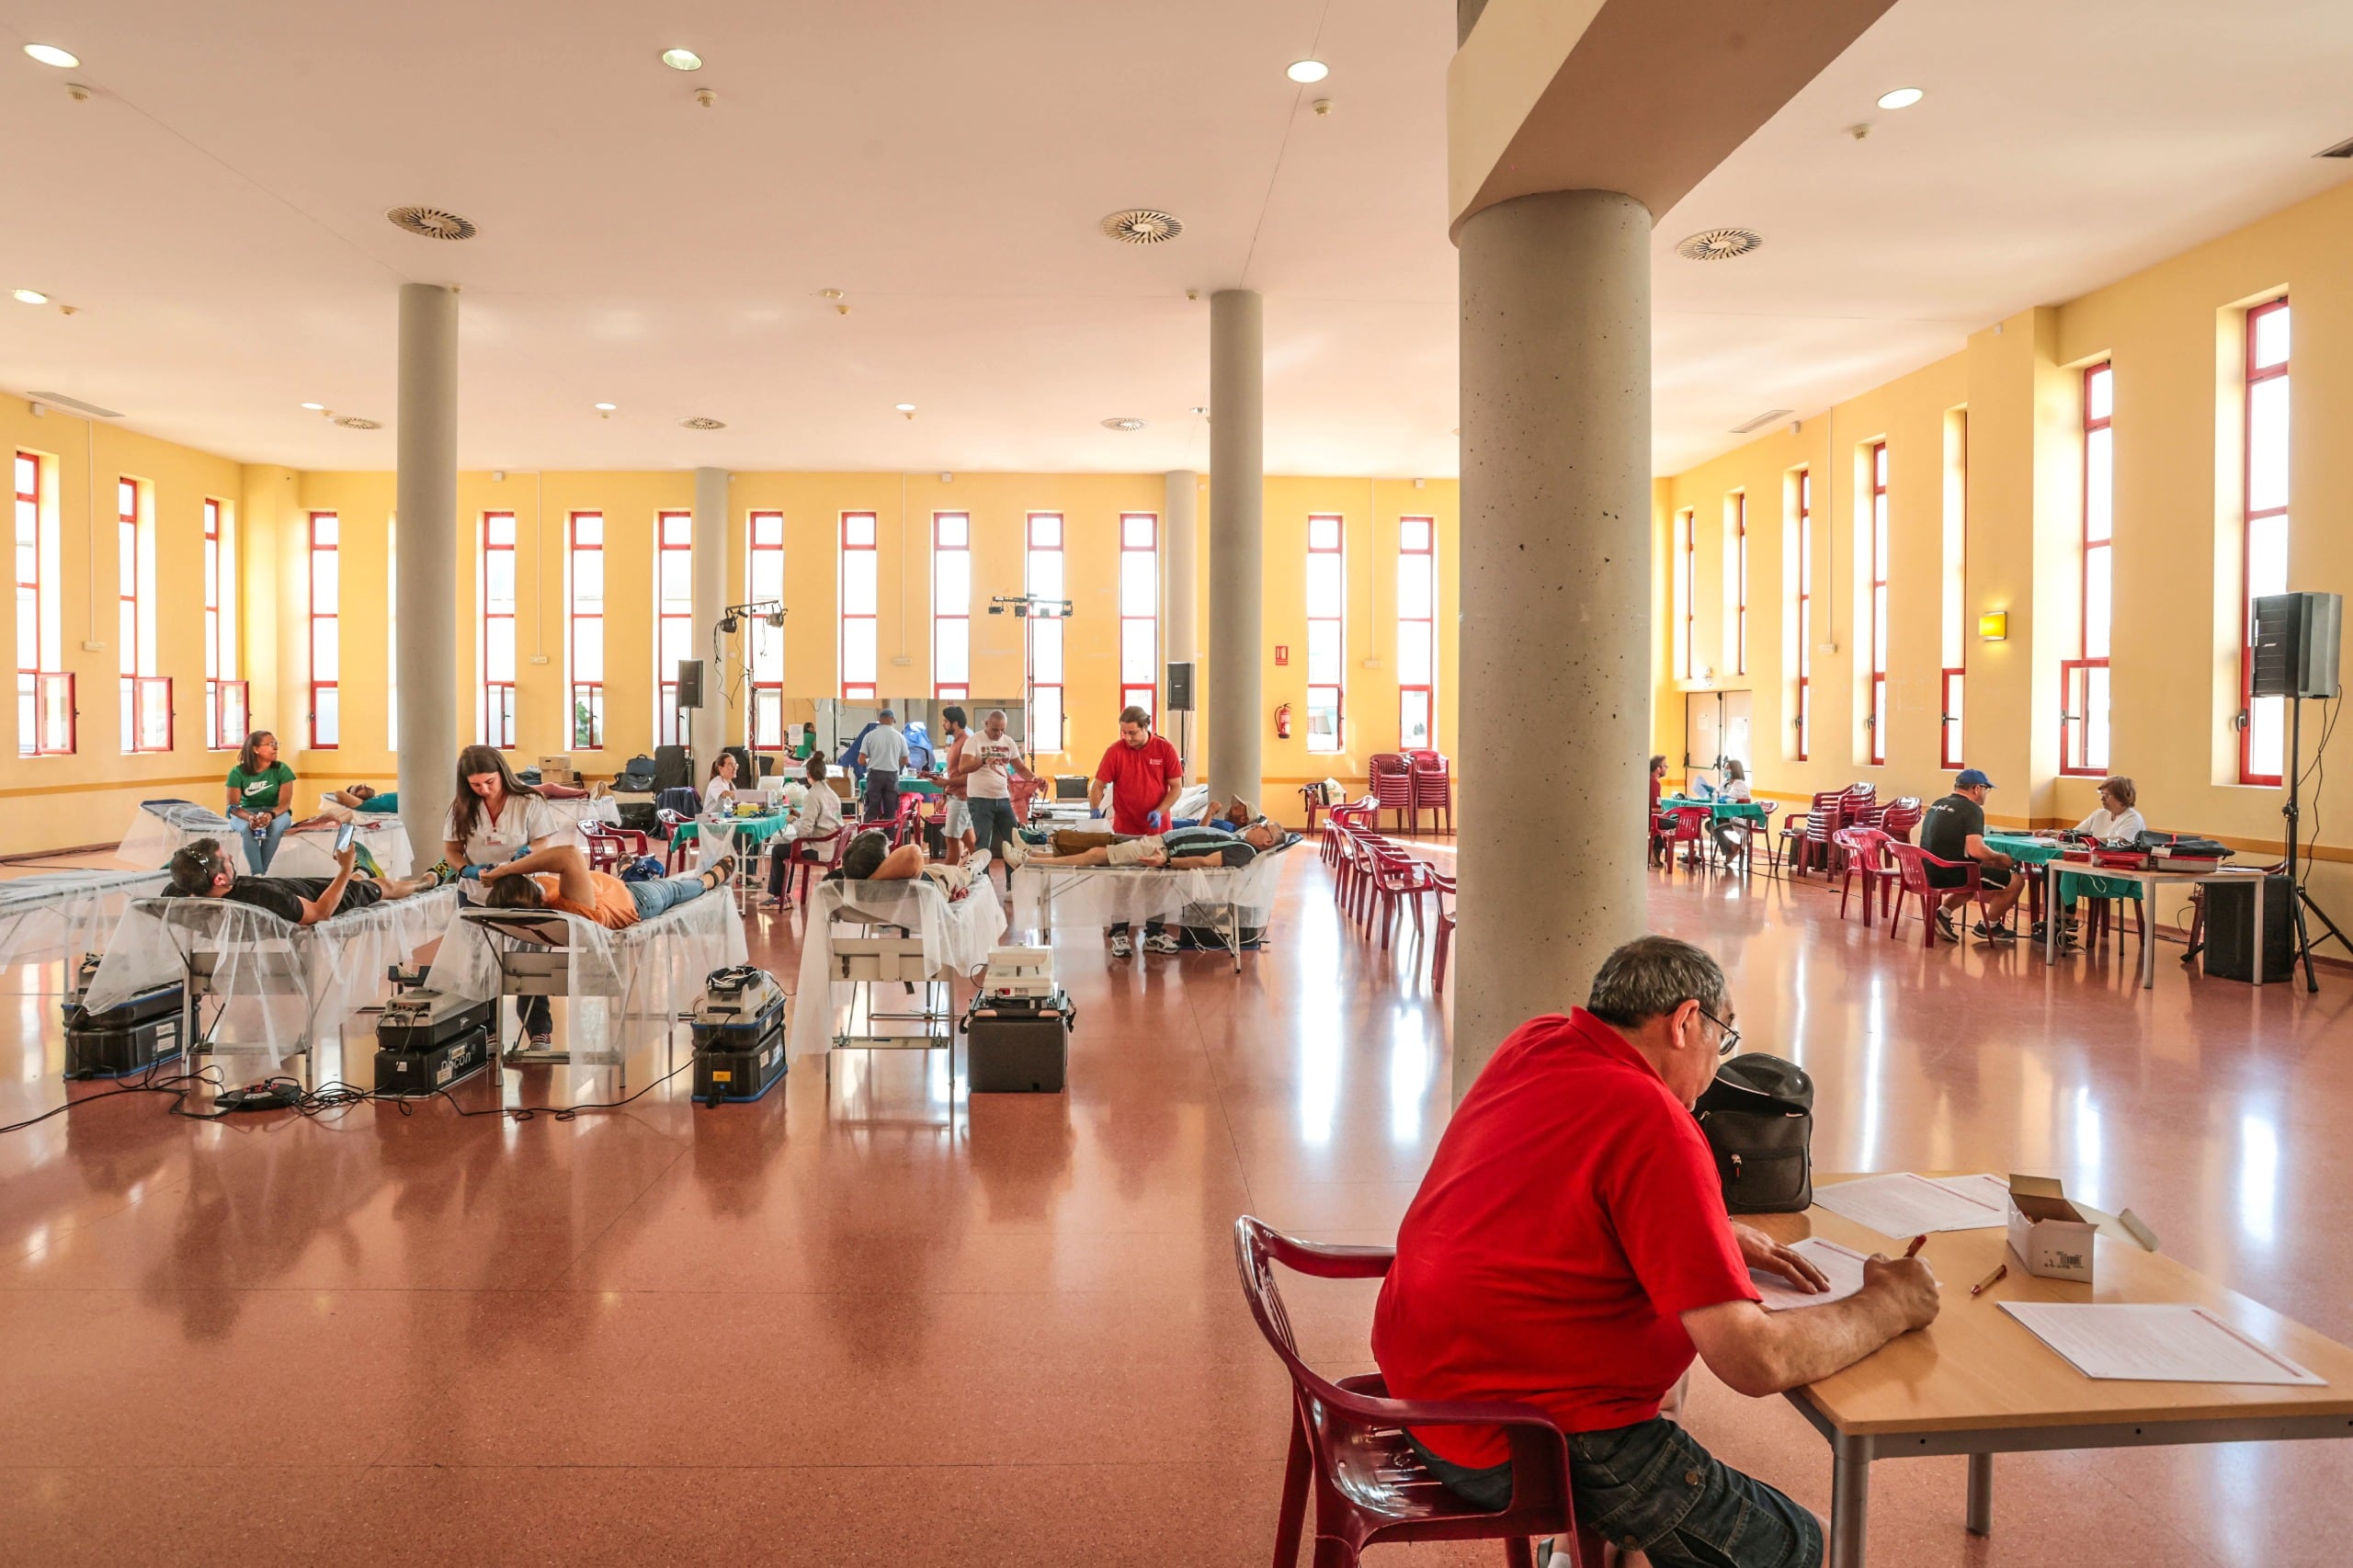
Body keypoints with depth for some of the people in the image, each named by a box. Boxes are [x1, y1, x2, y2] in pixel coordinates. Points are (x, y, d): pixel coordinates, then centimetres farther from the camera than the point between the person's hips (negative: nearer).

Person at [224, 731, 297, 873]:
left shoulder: (282, 770, -8)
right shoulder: (237, 772, -7)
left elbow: (285, 803, -15)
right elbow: (233, 805, -13)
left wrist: (271, 815, -38)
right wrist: (249, 817, -35)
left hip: (276, 812, 0)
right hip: (246, 812, 0)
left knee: (275, 826, -36)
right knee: (248, 827, -35)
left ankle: (261, 872, -29)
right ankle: (257, 874, -39)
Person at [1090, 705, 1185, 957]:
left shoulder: (1165, 750, -4)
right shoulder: (1116, 750, -6)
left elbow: (1176, 786, -2)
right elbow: (1098, 785, -5)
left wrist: (1160, 811, -15)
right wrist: (1095, 809, -21)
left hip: (1157, 829, 1)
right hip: (1125, 830, -1)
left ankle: (1155, 933, 22)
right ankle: (1119, 933, 13)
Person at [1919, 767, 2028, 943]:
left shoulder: (1938, 805, 13)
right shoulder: (1971, 809, -13)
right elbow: (1976, 850, -26)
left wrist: (1986, 859, 23)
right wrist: (2000, 857, -6)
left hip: (1929, 873, 9)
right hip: (1952, 875, -9)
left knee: (1977, 876, 33)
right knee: (2016, 881, 2)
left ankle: (1944, 912, 16)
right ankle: (1988, 926, 18)